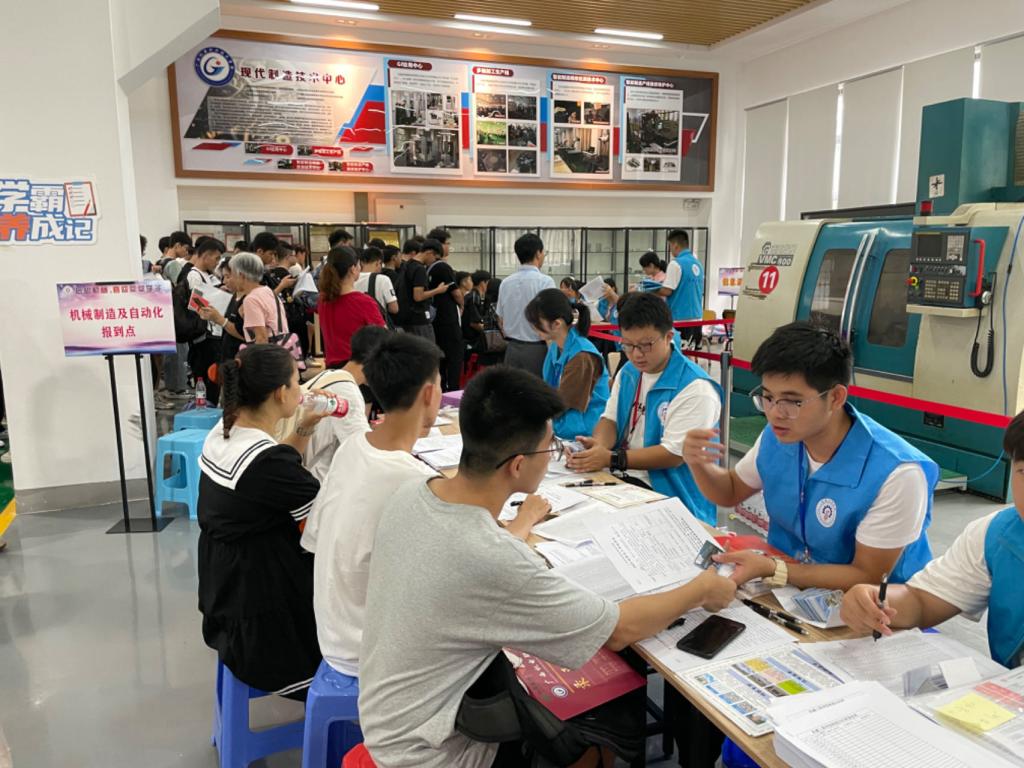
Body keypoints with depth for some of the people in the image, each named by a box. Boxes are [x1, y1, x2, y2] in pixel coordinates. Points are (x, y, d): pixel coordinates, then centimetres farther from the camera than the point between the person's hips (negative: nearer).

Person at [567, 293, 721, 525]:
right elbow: (610, 418, 12)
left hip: (670, 498, -7)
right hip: (623, 480, 7)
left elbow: (674, 454, -18)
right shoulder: (628, 372, 11)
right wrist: (598, 445, -13)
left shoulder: (695, 388, -14)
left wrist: (611, 458, -24)